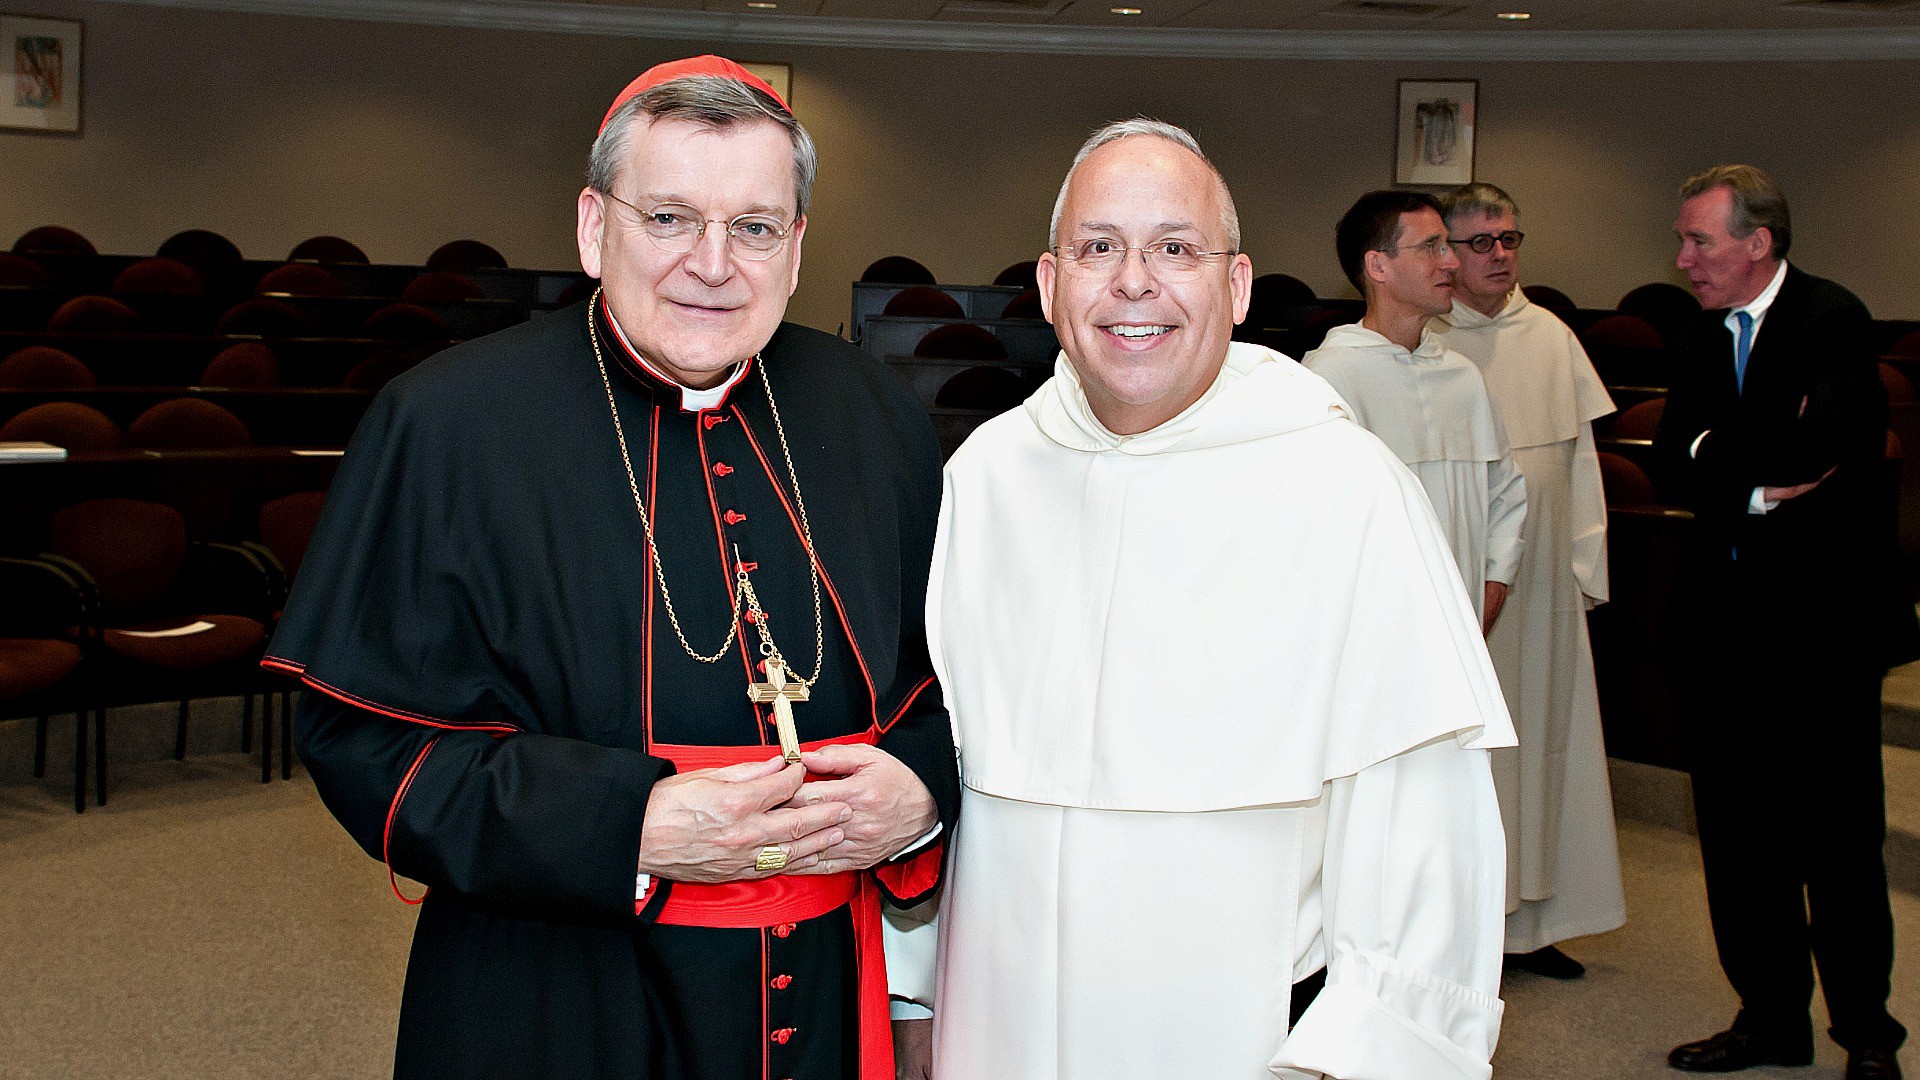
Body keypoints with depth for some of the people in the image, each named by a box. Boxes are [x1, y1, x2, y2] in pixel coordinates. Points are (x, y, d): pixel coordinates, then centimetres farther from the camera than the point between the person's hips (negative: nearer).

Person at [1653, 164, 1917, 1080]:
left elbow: (1822, 439, -25)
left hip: (1824, 619, -6)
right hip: (1727, 618, 7)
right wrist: (1762, 481, -14)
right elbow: (1670, 463, 1)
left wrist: (1717, 448, -11)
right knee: (1737, 833, 11)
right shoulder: (1702, 339, 12)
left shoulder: (1832, 319, -9)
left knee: (1838, 838, 2)